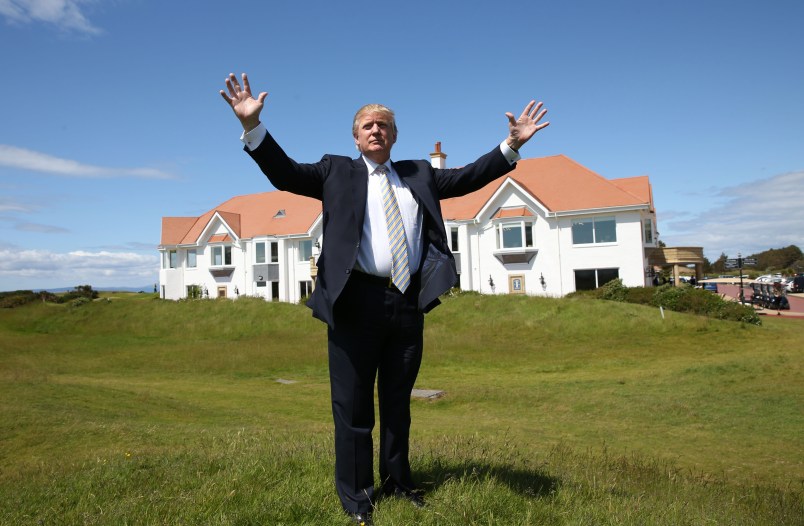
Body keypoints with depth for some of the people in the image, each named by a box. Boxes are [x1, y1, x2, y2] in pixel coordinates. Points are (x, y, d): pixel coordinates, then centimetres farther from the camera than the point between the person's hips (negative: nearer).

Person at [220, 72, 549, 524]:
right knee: (353, 404, 6)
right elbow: (285, 173, 0)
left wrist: (512, 144, 6)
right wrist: (252, 125, -13)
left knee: (398, 400, 17)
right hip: (358, 300, -3)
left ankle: (398, 482, 34)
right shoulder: (337, 171, 9)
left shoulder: (419, 174, 17)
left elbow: (467, 178, 13)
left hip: (408, 301, 3)